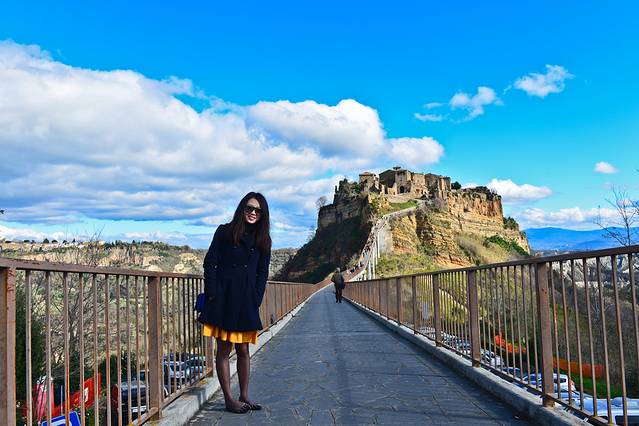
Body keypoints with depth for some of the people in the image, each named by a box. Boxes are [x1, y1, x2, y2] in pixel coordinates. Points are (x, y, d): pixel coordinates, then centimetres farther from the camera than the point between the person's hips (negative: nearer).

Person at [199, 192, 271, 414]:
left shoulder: (262, 240, 10)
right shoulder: (224, 232, 0)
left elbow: (262, 273, 10)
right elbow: (210, 264, -2)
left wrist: (255, 300, 1)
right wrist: (212, 294, -9)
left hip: (246, 301, 3)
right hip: (224, 298, -3)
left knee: (243, 350, 9)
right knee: (224, 349, 3)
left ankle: (244, 396, 20)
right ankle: (229, 399, 10)